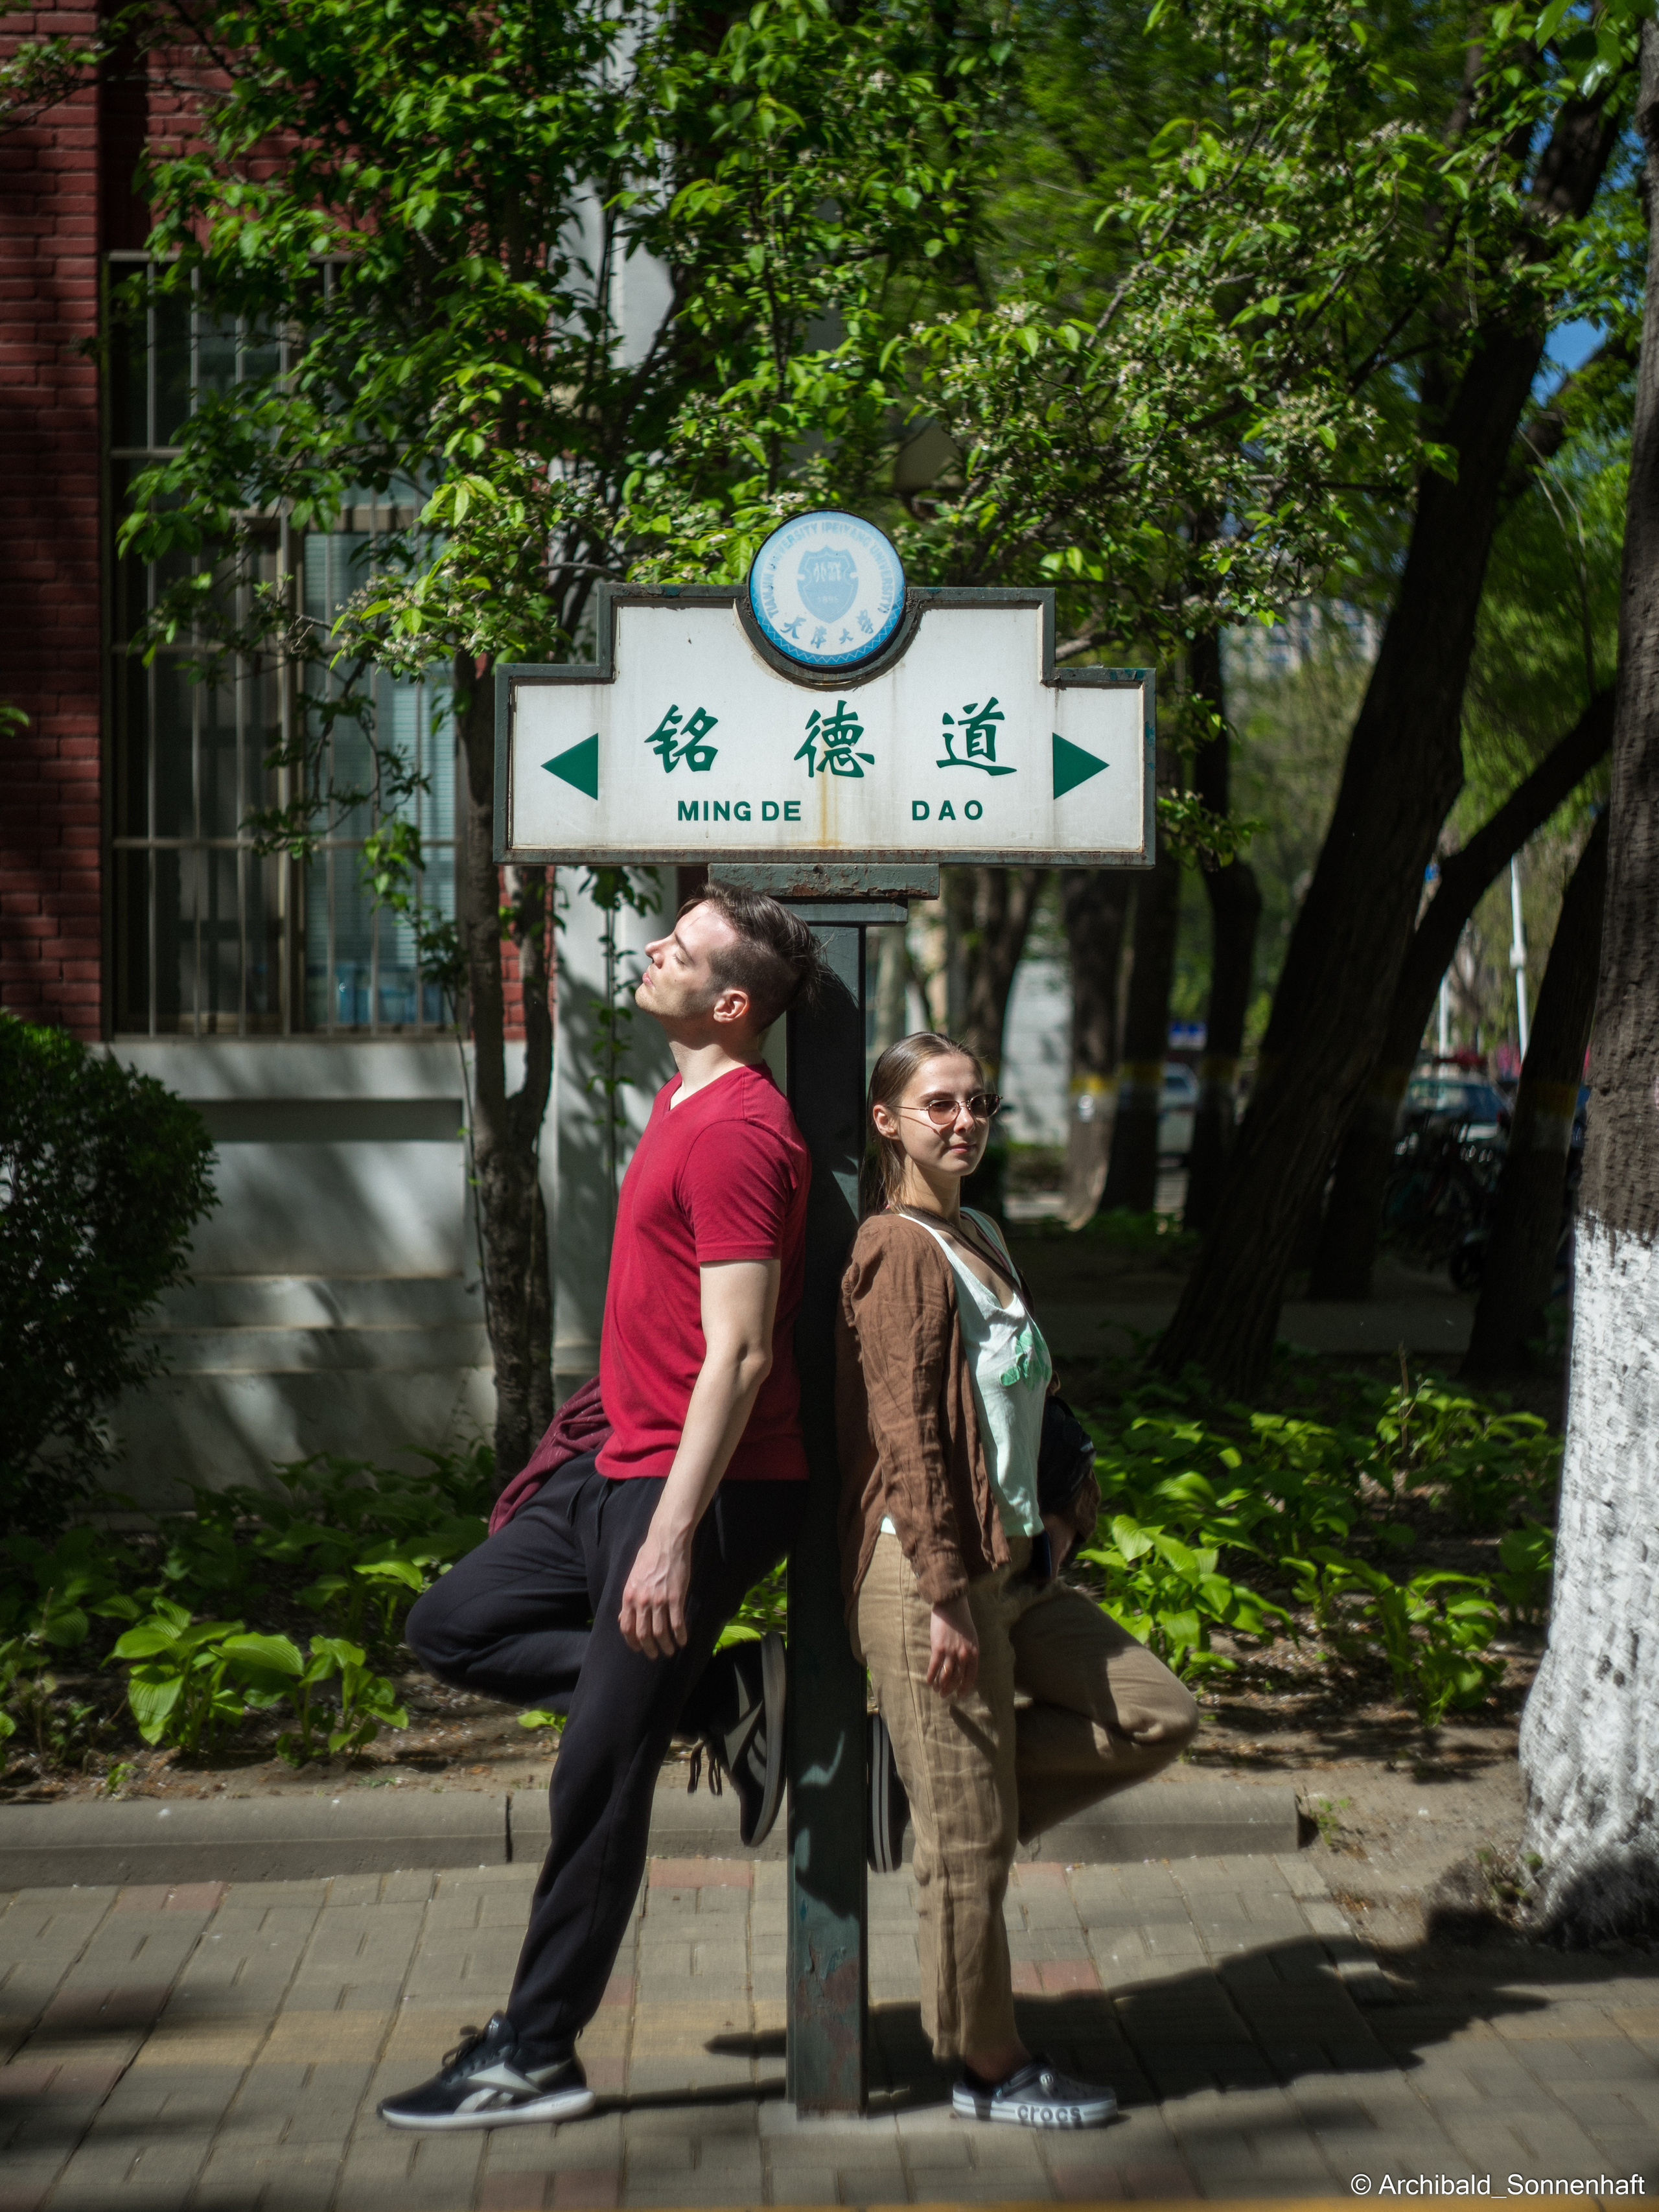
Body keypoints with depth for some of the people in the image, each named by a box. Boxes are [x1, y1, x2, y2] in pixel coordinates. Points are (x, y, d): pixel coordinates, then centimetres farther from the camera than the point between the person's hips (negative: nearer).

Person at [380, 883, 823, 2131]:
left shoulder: (735, 1132, -19)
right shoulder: (689, 1100, 13)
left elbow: (739, 1352, -23)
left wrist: (671, 1538, -25)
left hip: (699, 1488, -10)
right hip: (623, 1467, 10)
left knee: (601, 1773, -2)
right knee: (456, 1629, 14)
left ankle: (537, 2058, 10)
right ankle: (723, 1700, 9)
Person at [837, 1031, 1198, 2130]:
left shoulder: (982, 1238, 15)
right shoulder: (899, 1254, -13)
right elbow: (907, 1436, -18)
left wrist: (1066, 1512, 14)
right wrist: (946, 1600, -20)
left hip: (1017, 1566, 9)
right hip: (932, 1573, -9)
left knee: (1159, 1717, 9)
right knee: (972, 1838, 0)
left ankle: (929, 1773, 13)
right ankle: (990, 2068, 14)